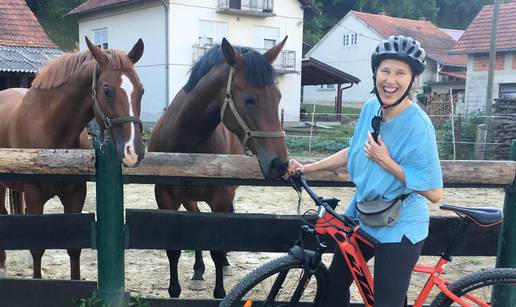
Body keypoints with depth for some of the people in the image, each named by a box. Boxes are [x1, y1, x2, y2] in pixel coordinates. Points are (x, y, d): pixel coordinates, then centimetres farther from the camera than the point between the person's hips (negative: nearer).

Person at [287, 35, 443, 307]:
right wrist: (307, 168, 8)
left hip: (398, 229, -7)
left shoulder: (418, 126, -25)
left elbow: (434, 193, -22)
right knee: (334, 283, 21)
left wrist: (387, 162, -27)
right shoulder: (371, 107, -5)